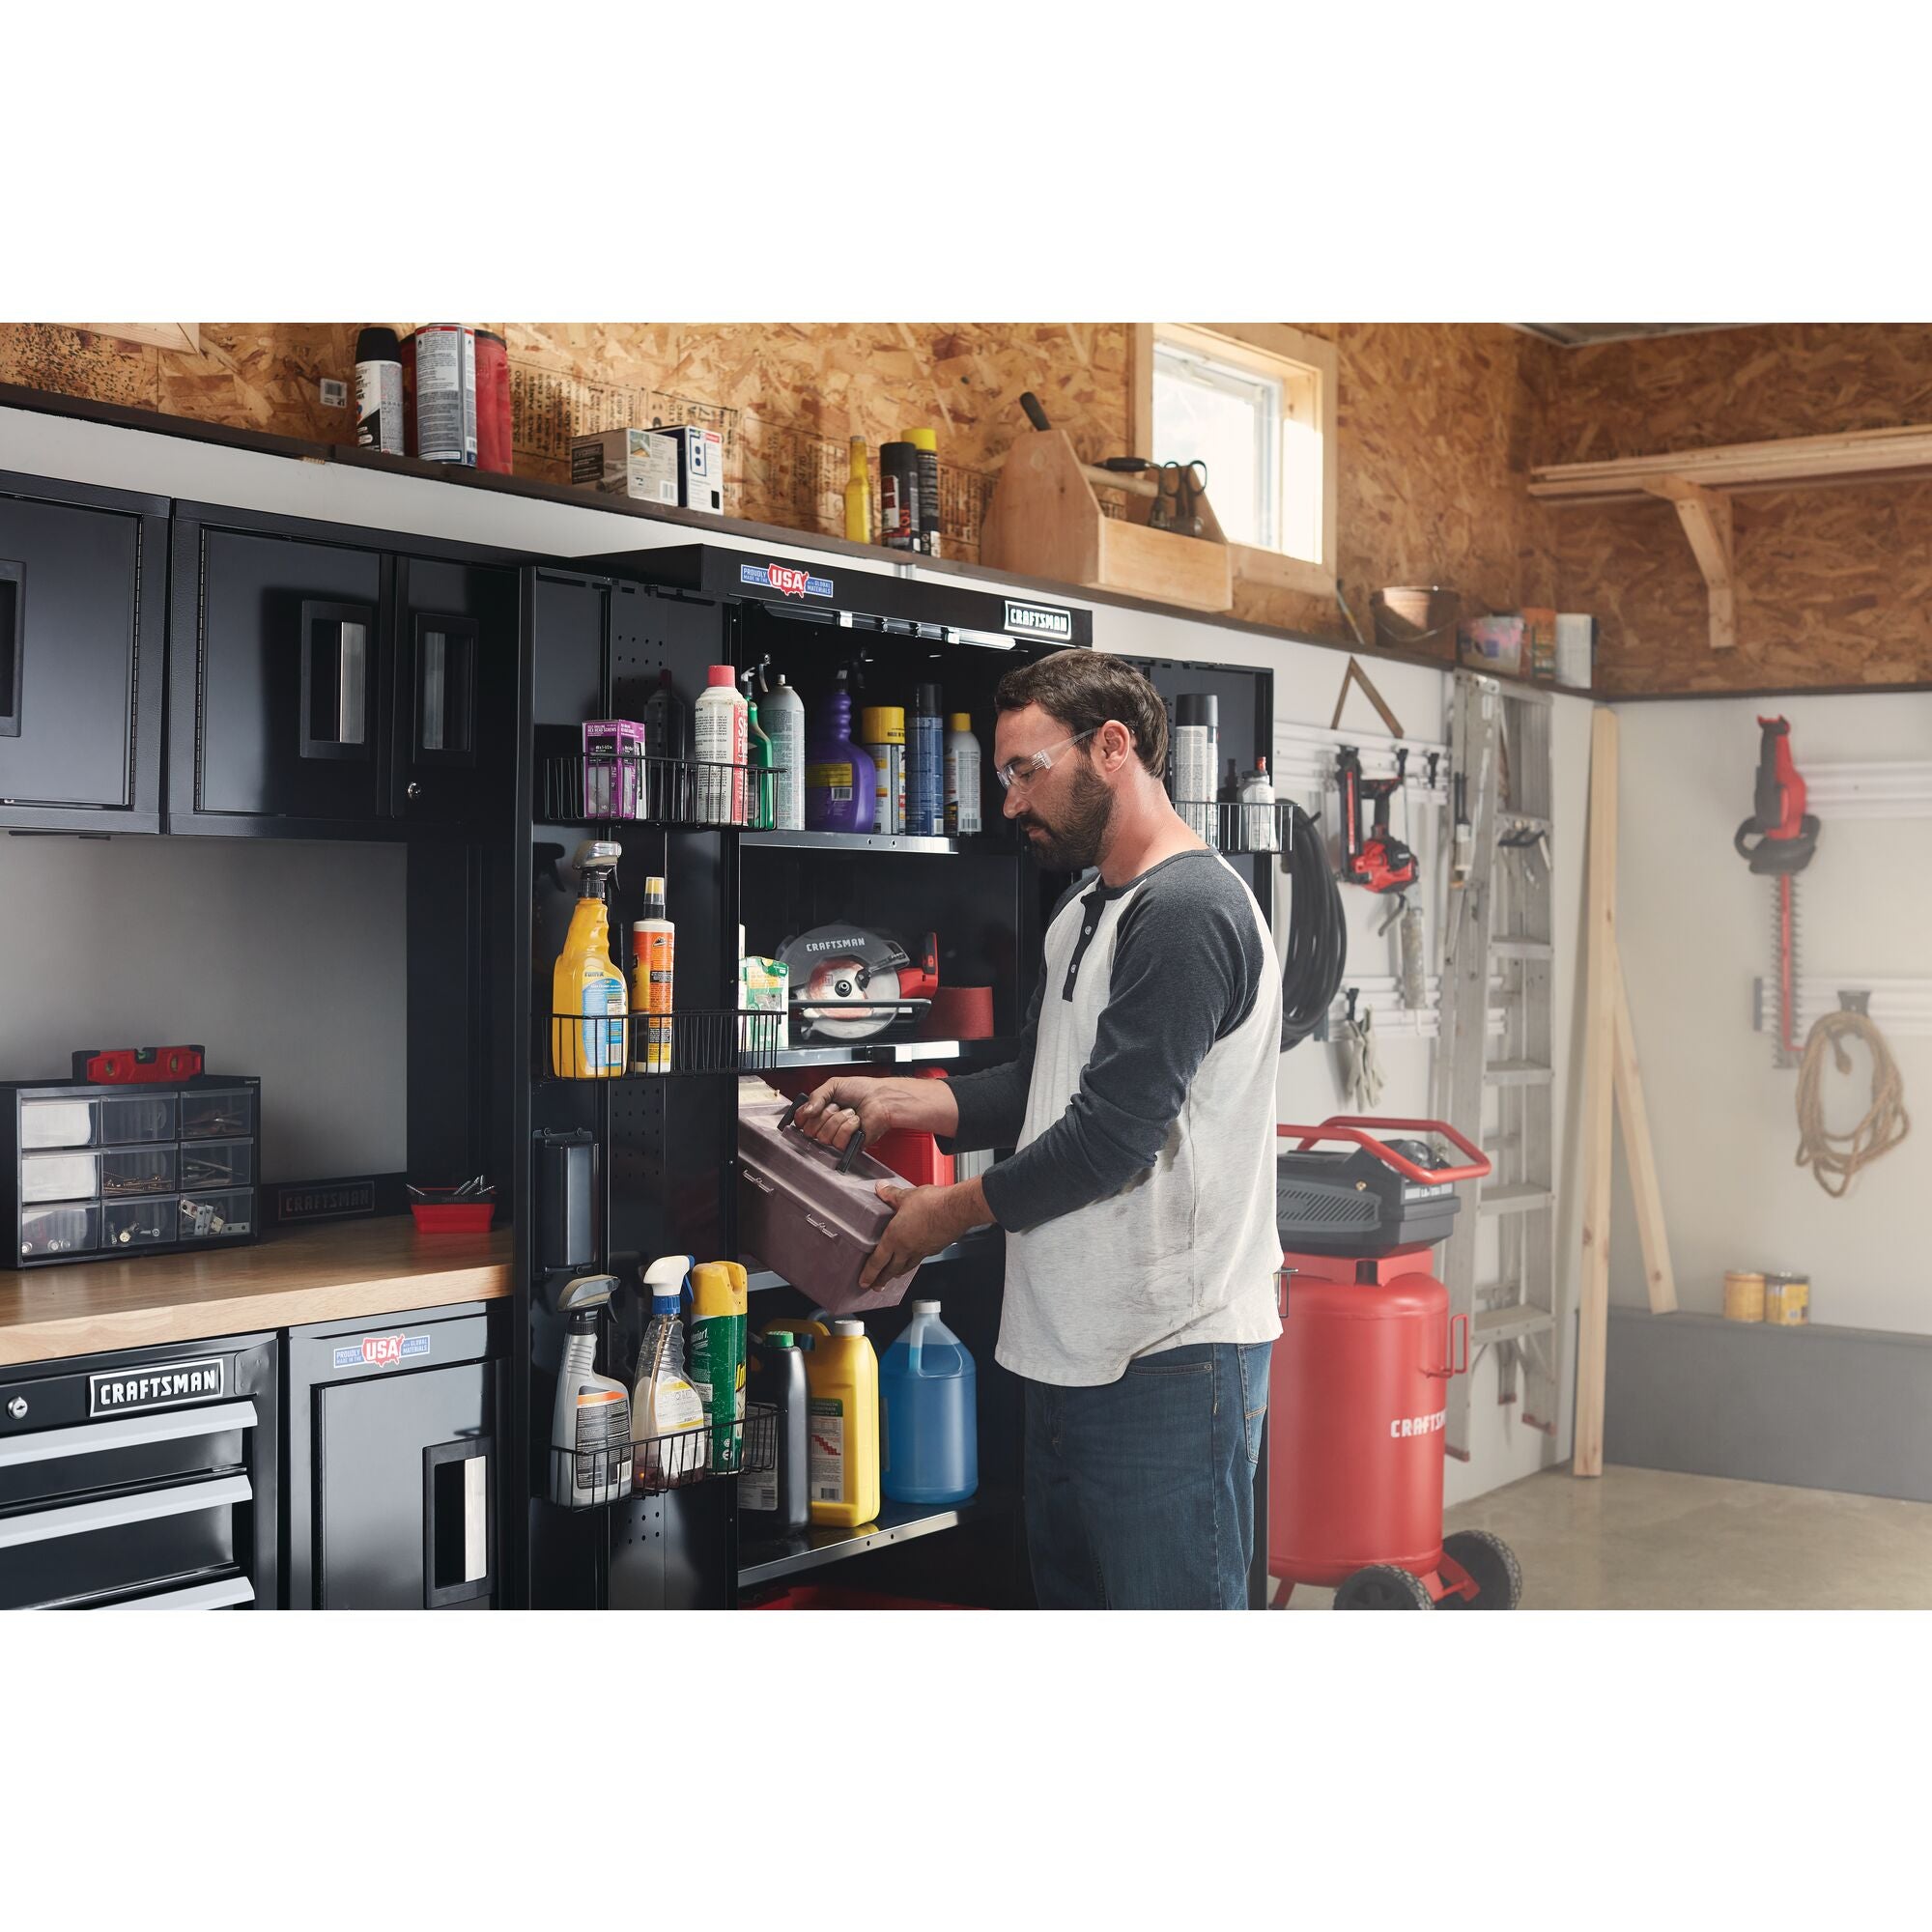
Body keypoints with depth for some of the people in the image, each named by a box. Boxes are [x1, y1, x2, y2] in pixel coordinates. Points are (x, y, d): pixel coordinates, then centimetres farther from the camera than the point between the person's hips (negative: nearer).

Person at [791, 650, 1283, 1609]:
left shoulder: (1189, 909, -17)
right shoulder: (1081, 913, 17)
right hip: (1071, 1344, 10)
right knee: (1068, 1594, 19)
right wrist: (895, 1100, 6)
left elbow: (1111, 1135, -21)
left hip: (1170, 1353, -10)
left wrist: (952, 1209, -8)